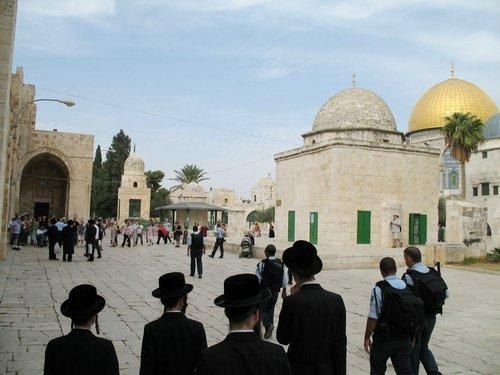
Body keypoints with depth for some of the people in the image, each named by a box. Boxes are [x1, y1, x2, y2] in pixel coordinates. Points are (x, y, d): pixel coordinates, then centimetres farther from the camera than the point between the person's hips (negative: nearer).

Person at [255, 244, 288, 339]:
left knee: (262, 309, 8)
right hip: (275, 292, 5)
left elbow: (257, 279, -13)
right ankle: (269, 331, 23)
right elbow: (285, 279, 4)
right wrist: (284, 291, 15)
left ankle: (268, 324, -15)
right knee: (271, 309, 17)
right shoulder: (281, 264, -2)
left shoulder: (262, 264, -17)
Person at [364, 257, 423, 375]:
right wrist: (411, 337, 20)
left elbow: (373, 317, -18)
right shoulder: (408, 288, 2)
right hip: (405, 339, 5)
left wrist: (367, 338, -7)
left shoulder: (379, 289, -17)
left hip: (384, 339, -5)